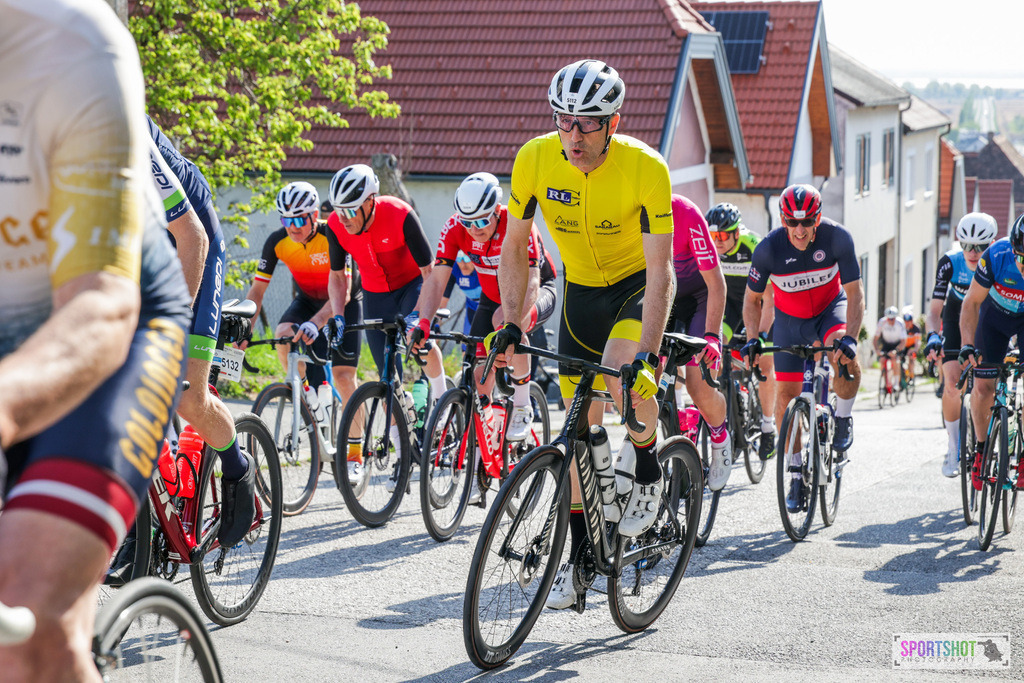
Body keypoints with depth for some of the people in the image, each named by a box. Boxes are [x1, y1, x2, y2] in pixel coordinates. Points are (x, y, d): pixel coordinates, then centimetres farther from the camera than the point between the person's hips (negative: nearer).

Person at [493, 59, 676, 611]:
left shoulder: (646, 168, -28)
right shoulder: (535, 159, -19)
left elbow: (659, 269, -28)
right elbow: (513, 247, -6)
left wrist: (646, 353, -37)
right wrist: (512, 323, -15)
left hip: (639, 286, -3)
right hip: (581, 291, 4)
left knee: (623, 380, -32)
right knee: (579, 421, 3)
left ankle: (648, 468, -3)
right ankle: (577, 550, 14)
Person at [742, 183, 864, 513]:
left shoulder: (837, 238, -26)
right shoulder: (769, 248, -24)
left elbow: (855, 294, -24)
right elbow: (752, 299, -10)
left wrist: (849, 337, -38)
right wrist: (752, 339, -25)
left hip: (830, 309, -1)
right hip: (790, 319, 1)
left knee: (845, 357, -34)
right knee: (786, 393, -4)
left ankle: (843, 420, -5)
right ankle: (796, 475, 10)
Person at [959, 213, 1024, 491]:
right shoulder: (996, 256, -33)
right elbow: (972, 302, -19)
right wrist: (967, 344, -29)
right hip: (996, 315, 0)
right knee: (984, 387, -7)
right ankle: (981, 448, 14)